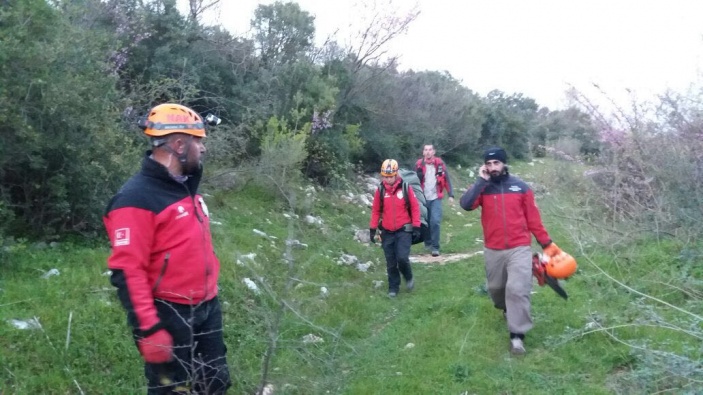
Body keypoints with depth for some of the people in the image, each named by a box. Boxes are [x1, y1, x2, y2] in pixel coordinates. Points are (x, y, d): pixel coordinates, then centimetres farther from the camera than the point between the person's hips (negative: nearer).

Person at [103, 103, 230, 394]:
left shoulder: (185, 186, 8)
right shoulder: (137, 198, -20)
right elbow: (127, 272, -22)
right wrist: (148, 331, -24)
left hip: (206, 309, 9)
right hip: (169, 316, -8)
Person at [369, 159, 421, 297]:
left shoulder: (405, 188, -8)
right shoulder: (380, 191, -2)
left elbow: (415, 207, -2)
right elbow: (376, 211, 7)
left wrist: (416, 226, -5)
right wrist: (373, 229, 5)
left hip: (404, 231, -2)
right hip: (387, 232, 3)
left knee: (402, 258, -15)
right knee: (391, 262, 6)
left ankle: (409, 278, 15)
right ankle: (393, 287, 22)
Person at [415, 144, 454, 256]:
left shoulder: (440, 163, -2)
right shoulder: (419, 164, 0)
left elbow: (446, 179, 0)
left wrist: (451, 195, -5)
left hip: (435, 198, -2)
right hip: (423, 198, 2)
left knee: (435, 221, -12)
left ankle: (435, 247, -3)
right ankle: (428, 243, 30)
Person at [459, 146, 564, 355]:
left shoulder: (520, 187, 0)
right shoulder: (483, 187, 0)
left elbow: (533, 218, 4)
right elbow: (466, 204, -19)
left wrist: (546, 243, 5)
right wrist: (481, 180, -18)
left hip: (519, 248, -2)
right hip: (493, 250, 2)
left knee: (517, 289, -13)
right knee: (496, 288, 18)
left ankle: (517, 335, -8)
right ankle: (507, 309, 50)